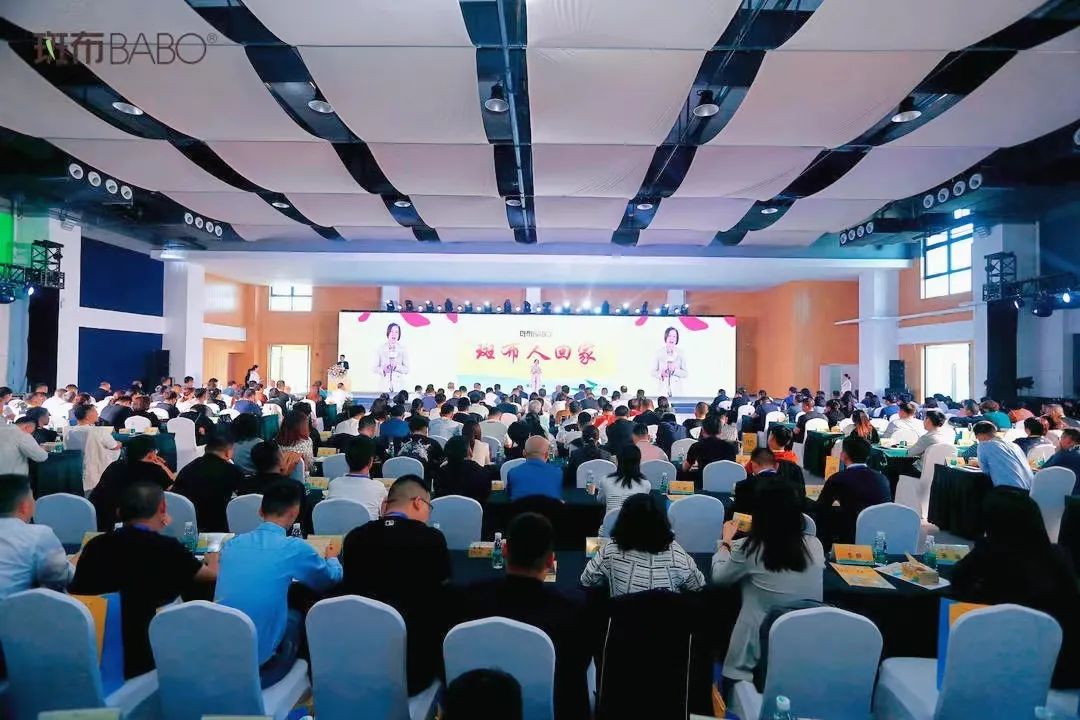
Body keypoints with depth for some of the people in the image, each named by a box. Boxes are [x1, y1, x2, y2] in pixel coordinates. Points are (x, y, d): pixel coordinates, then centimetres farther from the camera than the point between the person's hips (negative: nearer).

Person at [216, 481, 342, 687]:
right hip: (259, 661, -5)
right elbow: (332, 579, 6)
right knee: (297, 616, 20)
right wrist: (332, 557, 27)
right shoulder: (294, 548, -14)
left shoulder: (231, 544, 0)